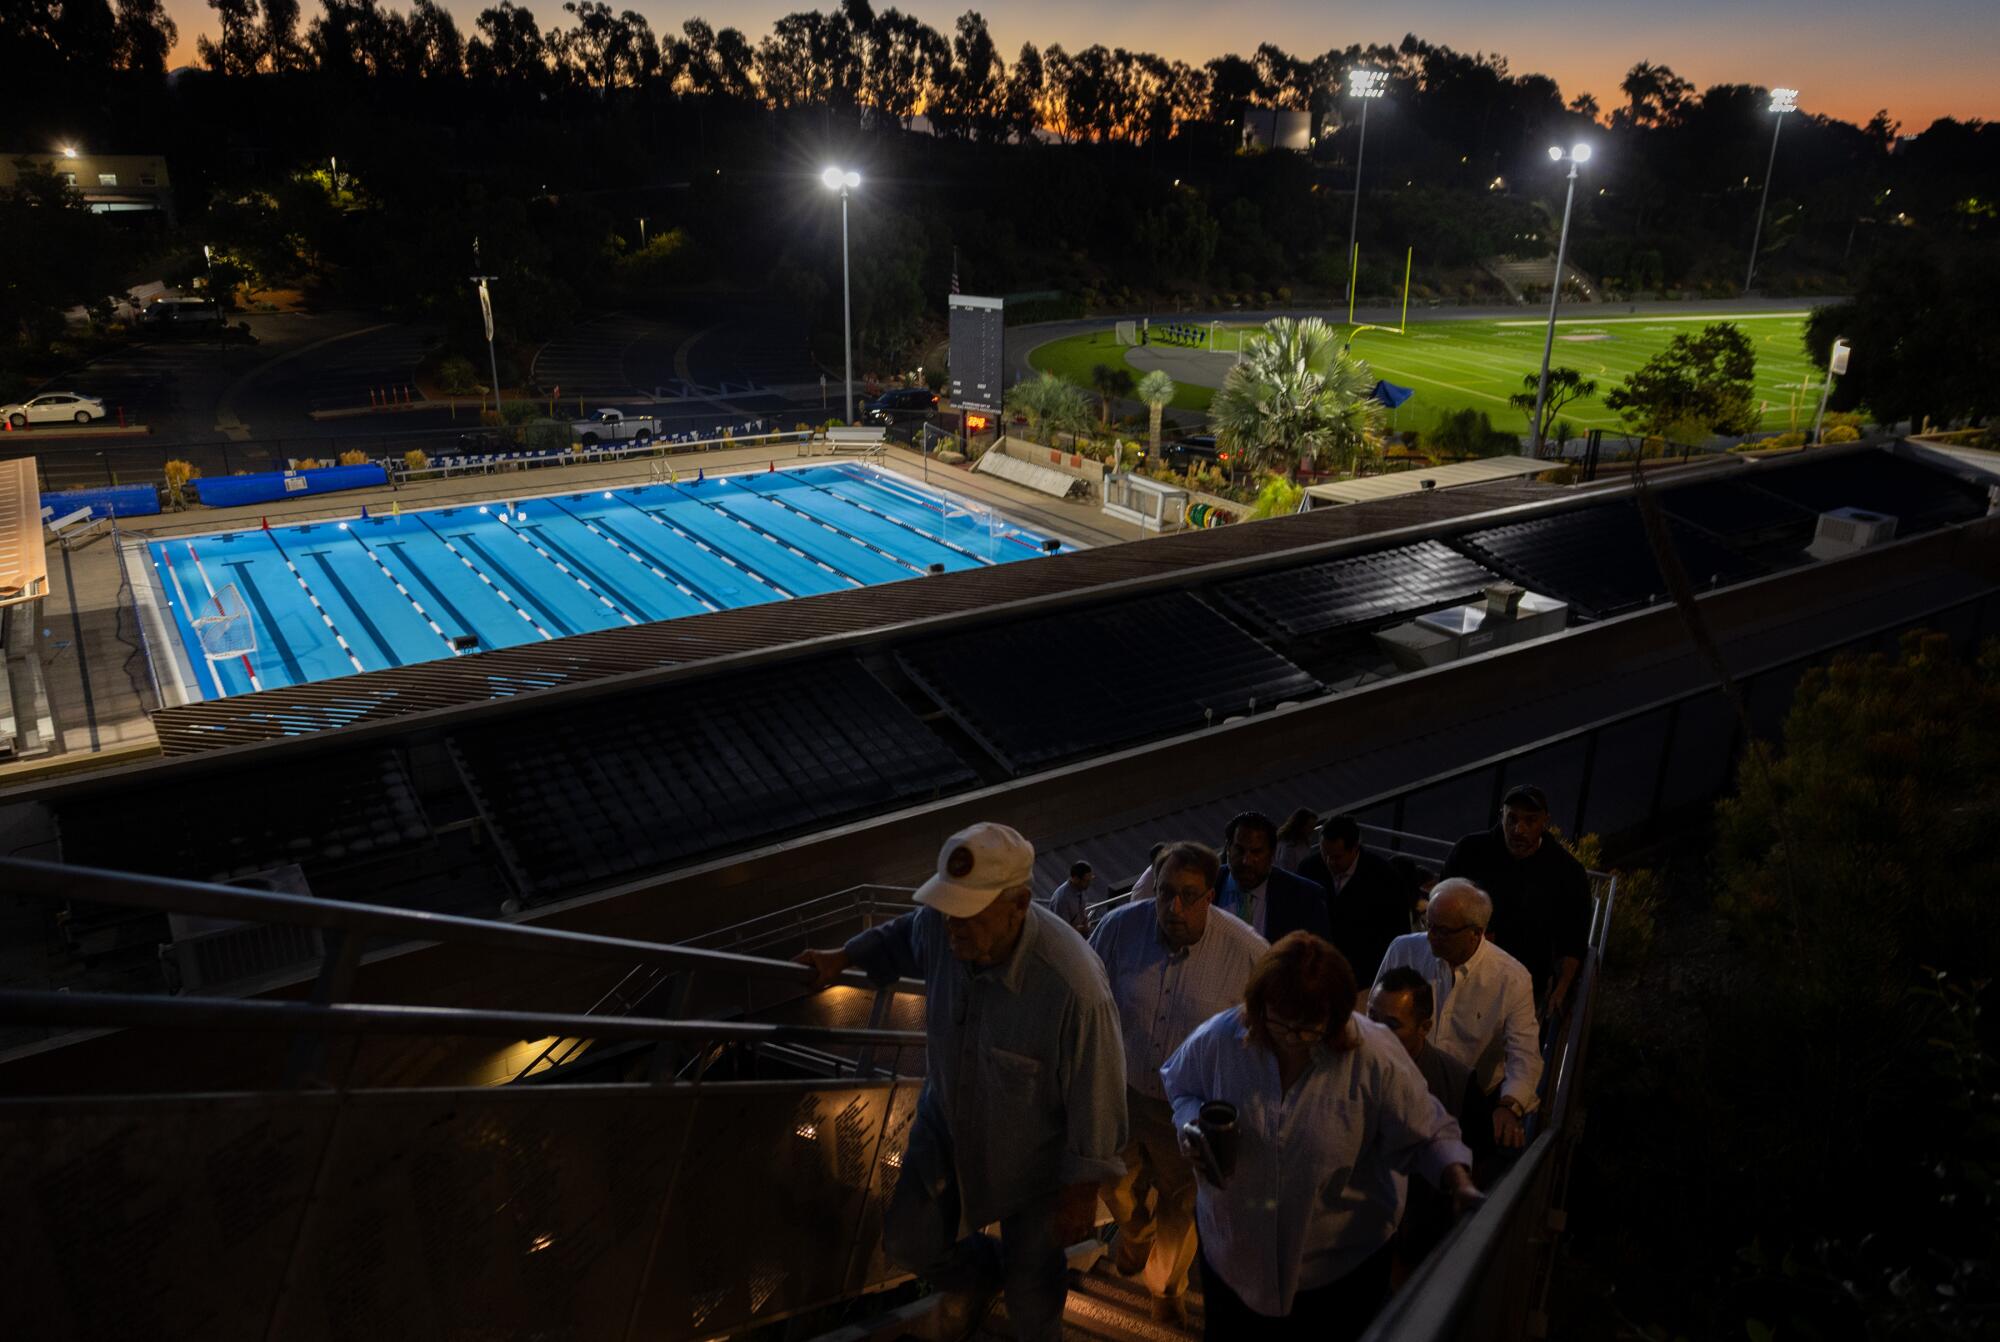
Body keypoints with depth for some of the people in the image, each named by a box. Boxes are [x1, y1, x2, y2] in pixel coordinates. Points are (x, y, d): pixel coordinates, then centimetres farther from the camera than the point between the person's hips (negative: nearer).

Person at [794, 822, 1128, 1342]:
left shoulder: (1072, 985, -41)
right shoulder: (939, 926, -24)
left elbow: (1095, 1096, -25)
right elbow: (904, 937, 5)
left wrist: (1082, 1192, -14)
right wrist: (844, 957, -3)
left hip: (1032, 1156, -4)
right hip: (945, 1125, 5)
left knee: (1031, 1283, 18)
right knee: (909, 1241, 19)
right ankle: (986, 1275, 52)